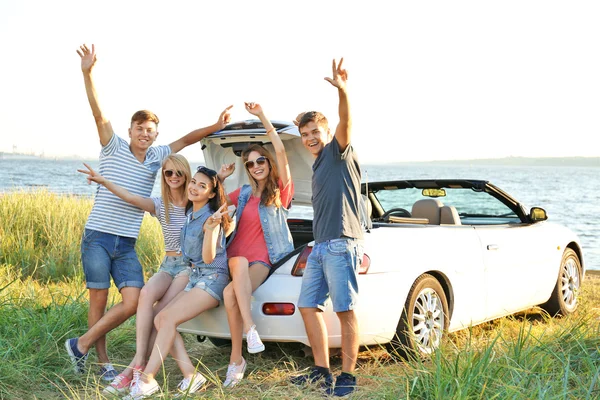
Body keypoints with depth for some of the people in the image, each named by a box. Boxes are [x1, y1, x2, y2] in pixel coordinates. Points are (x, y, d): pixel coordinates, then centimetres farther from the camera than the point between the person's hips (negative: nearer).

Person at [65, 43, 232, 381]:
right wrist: (88, 73, -24)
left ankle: (81, 345, 4)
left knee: (133, 303, -9)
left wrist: (215, 126, -2)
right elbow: (98, 112, -12)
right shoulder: (114, 148, -1)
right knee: (99, 303, -1)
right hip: (97, 238, -4)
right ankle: (104, 364, 11)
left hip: (127, 245, 4)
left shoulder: (157, 157, 12)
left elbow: (186, 139, 12)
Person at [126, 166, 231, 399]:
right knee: (160, 320, -9)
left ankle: (147, 381, -20)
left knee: (167, 318, -21)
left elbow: (208, 257, -20)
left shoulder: (210, 217, -14)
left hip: (212, 278, -8)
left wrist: (210, 230, -34)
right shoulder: (191, 215, 10)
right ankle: (191, 376, -13)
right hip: (195, 277, 8)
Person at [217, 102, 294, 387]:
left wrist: (263, 117, -16)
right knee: (241, 264, -37)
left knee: (231, 293, -33)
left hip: (263, 259, -3)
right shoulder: (244, 193, 16)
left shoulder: (280, 190, 1)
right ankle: (250, 329, -43)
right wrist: (220, 179, 13)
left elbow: (281, 152, -13)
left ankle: (236, 359, -28)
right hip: (237, 253, 4)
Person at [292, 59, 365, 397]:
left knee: (345, 310, -7)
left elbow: (346, 124, -23)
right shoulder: (319, 165, 22)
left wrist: (342, 91, -41)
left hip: (341, 245, -9)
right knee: (309, 306, 10)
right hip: (320, 246, 9)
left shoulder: (339, 152, -2)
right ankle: (322, 370, 18)